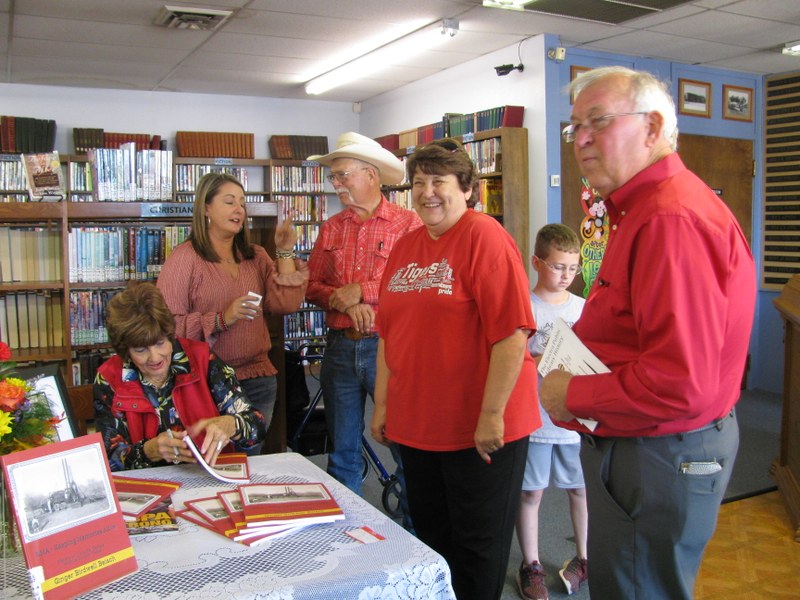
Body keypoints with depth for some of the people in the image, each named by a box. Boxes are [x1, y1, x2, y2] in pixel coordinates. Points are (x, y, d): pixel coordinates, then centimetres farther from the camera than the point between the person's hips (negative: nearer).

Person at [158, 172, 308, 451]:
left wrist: (285, 253, -4)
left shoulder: (255, 256, 11)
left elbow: (286, 303, 0)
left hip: (258, 380, 5)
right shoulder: (185, 257, -6)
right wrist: (221, 320, -22)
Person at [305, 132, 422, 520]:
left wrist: (360, 291, -15)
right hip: (339, 347, 5)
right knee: (342, 450, 15)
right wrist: (340, 300, -12)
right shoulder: (331, 228, 12)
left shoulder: (407, 223, -5)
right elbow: (311, 284, 7)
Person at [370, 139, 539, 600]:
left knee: (477, 545, 10)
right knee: (431, 536, 21)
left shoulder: (484, 237, -13)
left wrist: (492, 415, -21)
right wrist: (382, 404, 13)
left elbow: (512, 334, -20)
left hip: (479, 428, -7)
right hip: (418, 424, 7)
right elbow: (389, 335, 14)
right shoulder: (405, 248, 9)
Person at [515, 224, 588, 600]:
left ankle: (584, 556, 36)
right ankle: (531, 565, 25)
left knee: (581, 487, 15)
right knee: (531, 491, 8)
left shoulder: (582, 308, 5)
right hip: (535, 416, -3)